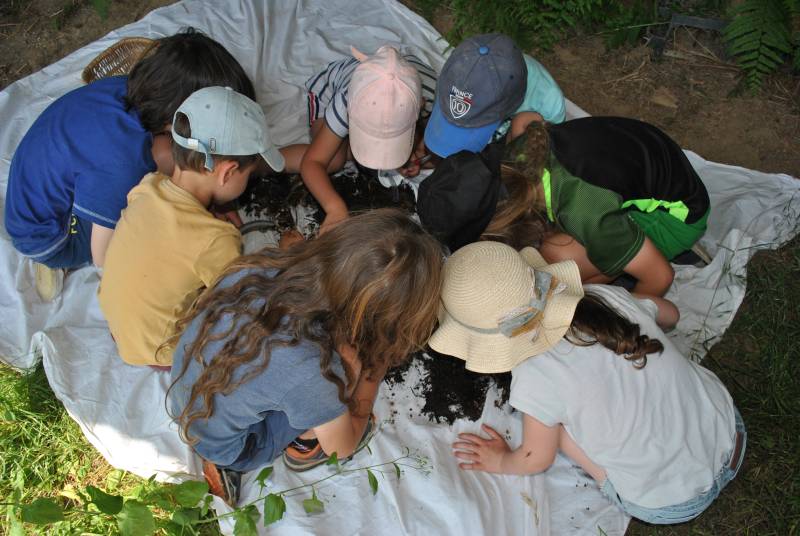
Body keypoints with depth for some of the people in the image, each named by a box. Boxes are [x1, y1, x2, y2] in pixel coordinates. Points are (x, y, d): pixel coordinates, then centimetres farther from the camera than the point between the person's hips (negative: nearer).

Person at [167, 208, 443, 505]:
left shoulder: (262, 265, -25)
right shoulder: (311, 374, -40)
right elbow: (343, 447, -15)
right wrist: (372, 373, -7)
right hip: (222, 448, -6)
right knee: (352, 364, -16)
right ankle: (305, 443, 14)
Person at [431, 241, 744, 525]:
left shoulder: (536, 377, -26)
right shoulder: (607, 296, -12)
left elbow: (537, 459, -6)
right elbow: (670, 313, 12)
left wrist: (499, 462, 14)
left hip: (670, 507, -5)